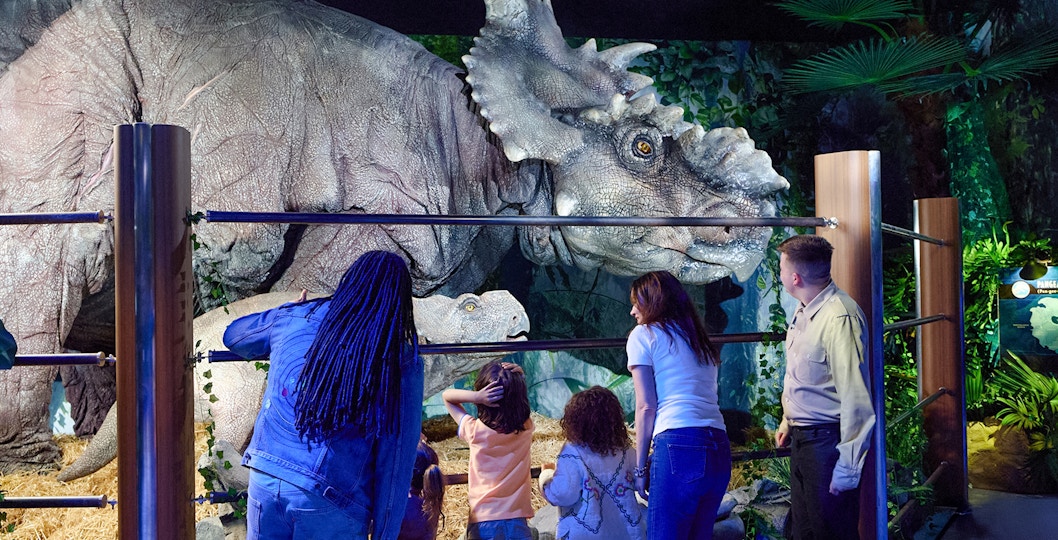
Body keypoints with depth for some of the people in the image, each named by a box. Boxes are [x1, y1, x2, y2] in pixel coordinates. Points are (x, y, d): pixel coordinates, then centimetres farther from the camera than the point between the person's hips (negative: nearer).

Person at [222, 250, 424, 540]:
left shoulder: (296, 317, 5)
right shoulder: (403, 362, -4)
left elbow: (233, 336, 26)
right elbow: (396, 460, -5)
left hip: (265, 481, 3)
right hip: (333, 506, -3)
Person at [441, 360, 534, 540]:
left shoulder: (475, 431, -9)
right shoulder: (526, 428, -4)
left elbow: (446, 396, 5)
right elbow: (519, 398, 18)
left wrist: (476, 397, -14)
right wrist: (518, 379, -4)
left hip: (483, 525, -1)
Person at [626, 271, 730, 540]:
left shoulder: (644, 334, 7)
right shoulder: (701, 341, 26)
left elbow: (646, 406, -1)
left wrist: (639, 468, 2)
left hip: (679, 446, -7)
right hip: (719, 448, 7)